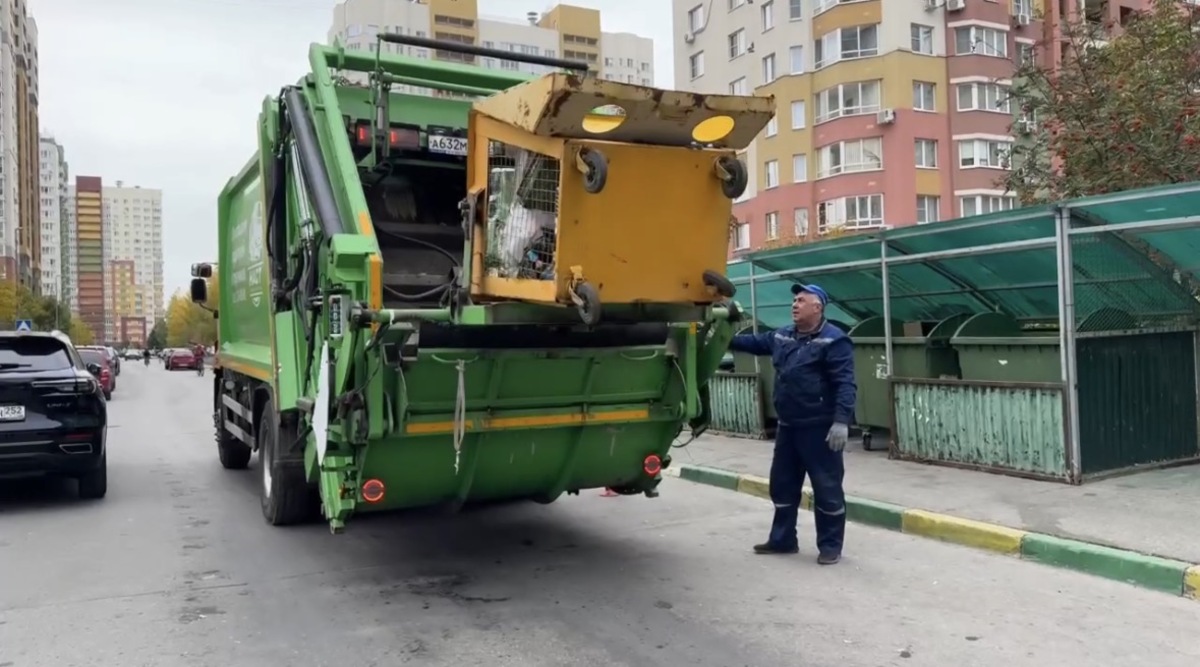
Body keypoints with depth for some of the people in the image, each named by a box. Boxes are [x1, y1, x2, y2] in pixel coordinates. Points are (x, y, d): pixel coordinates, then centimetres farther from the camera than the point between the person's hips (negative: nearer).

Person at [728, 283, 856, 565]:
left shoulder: (834, 341, -12)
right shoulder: (782, 336, 12)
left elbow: (845, 384, -18)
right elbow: (753, 342, 24)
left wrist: (841, 421, -27)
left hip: (820, 428, -8)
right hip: (788, 426, 8)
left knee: (827, 488, 2)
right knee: (782, 484, 15)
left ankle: (830, 546, 14)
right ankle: (782, 539, 29)